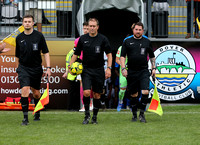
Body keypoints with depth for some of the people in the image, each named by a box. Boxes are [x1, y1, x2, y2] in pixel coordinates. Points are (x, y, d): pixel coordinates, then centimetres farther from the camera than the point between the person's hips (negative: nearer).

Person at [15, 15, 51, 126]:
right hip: (23, 68, 0)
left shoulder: (39, 36, -3)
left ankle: (37, 113, 36)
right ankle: (25, 118, -14)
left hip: (36, 68, 0)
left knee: (36, 93, 10)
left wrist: (48, 68, -10)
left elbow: (46, 53, -2)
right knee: (25, 90, -17)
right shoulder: (19, 38, 4)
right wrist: (19, 68, 16)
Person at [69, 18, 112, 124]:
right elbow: (76, 54, 10)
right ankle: (87, 115, 3)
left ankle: (95, 117, 19)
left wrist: (109, 68, -6)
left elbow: (109, 54, 4)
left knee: (97, 95, 5)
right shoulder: (82, 39, 3)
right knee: (86, 92, -15)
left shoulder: (103, 39, -1)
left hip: (99, 70, 0)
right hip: (86, 70, 0)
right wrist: (70, 65, -3)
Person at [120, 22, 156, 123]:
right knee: (133, 95, 6)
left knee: (145, 92, -14)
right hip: (131, 72, 0)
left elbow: (152, 56, 20)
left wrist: (153, 68, 12)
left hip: (144, 71, 0)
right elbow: (122, 56, 4)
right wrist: (123, 68, -7)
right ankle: (134, 115, 19)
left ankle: (142, 114, -2)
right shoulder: (127, 42, 6)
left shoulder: (147, 42, 10)